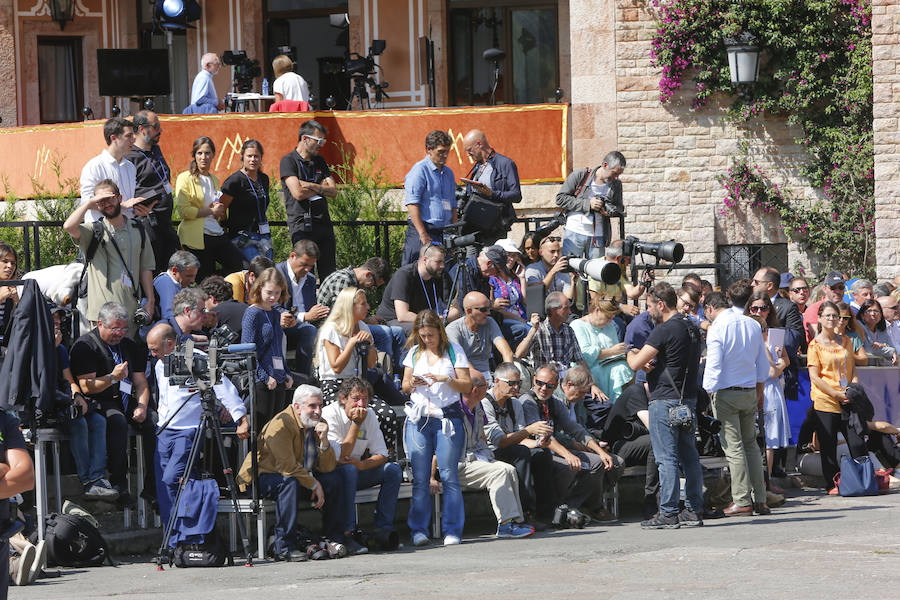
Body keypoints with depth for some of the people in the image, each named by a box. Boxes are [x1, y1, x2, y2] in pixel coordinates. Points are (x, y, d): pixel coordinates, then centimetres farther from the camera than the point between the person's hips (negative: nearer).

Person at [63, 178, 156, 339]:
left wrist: (150, 301, 9)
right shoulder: (94, 231, 2)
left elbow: (145, 268, 15)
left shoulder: (137, 230, 14)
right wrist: (89, 204, -9)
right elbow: (69, 226, -19)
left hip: (131, 310, 3)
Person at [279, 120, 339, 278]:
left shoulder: (320, 161, 17)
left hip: (324, 222, 6)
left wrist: (310, 186, -7)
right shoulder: (289, 161, -3)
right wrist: (321, 188, 1)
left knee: (329, 273, 4)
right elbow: (298, 193, -14)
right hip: (302, 223, -6)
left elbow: (333, 192, 8)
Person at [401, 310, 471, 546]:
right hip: (418, 418, 2)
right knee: (420, 478, -2)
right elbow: (405, 386, 17)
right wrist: (412, 383, -6)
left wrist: (446, 379, -14)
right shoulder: (415, 353, 13)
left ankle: (452, 531, -4)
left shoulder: (454, 351, 5)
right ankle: (418, 530, 3)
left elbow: (467, 386, 2)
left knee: (449, 475, -7)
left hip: (448, 418, -2)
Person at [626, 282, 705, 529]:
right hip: (688, 398, 9)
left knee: (666, 458, -6)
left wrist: (631, 354, 7)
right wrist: (653, 365, 16)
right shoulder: (692, 328, 13)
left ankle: (668, 513, -6)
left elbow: (636, 363, -17)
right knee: (689, 456, 10)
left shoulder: (665, 330, -15)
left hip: (665, 399, -9)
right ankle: (694, 511, 11)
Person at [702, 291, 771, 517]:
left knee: (733, 447, -2)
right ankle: (760, 499, 10)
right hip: (750, 391, 6)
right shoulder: (752, 324, 9)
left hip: (725, 392, -6)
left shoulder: (716, 329, -12)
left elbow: (713, 367, -16)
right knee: (750, 444, 13)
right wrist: (759, 393, 23)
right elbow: (763, 363, 15)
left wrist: (706, 394, -9)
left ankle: (742, 501, -2)